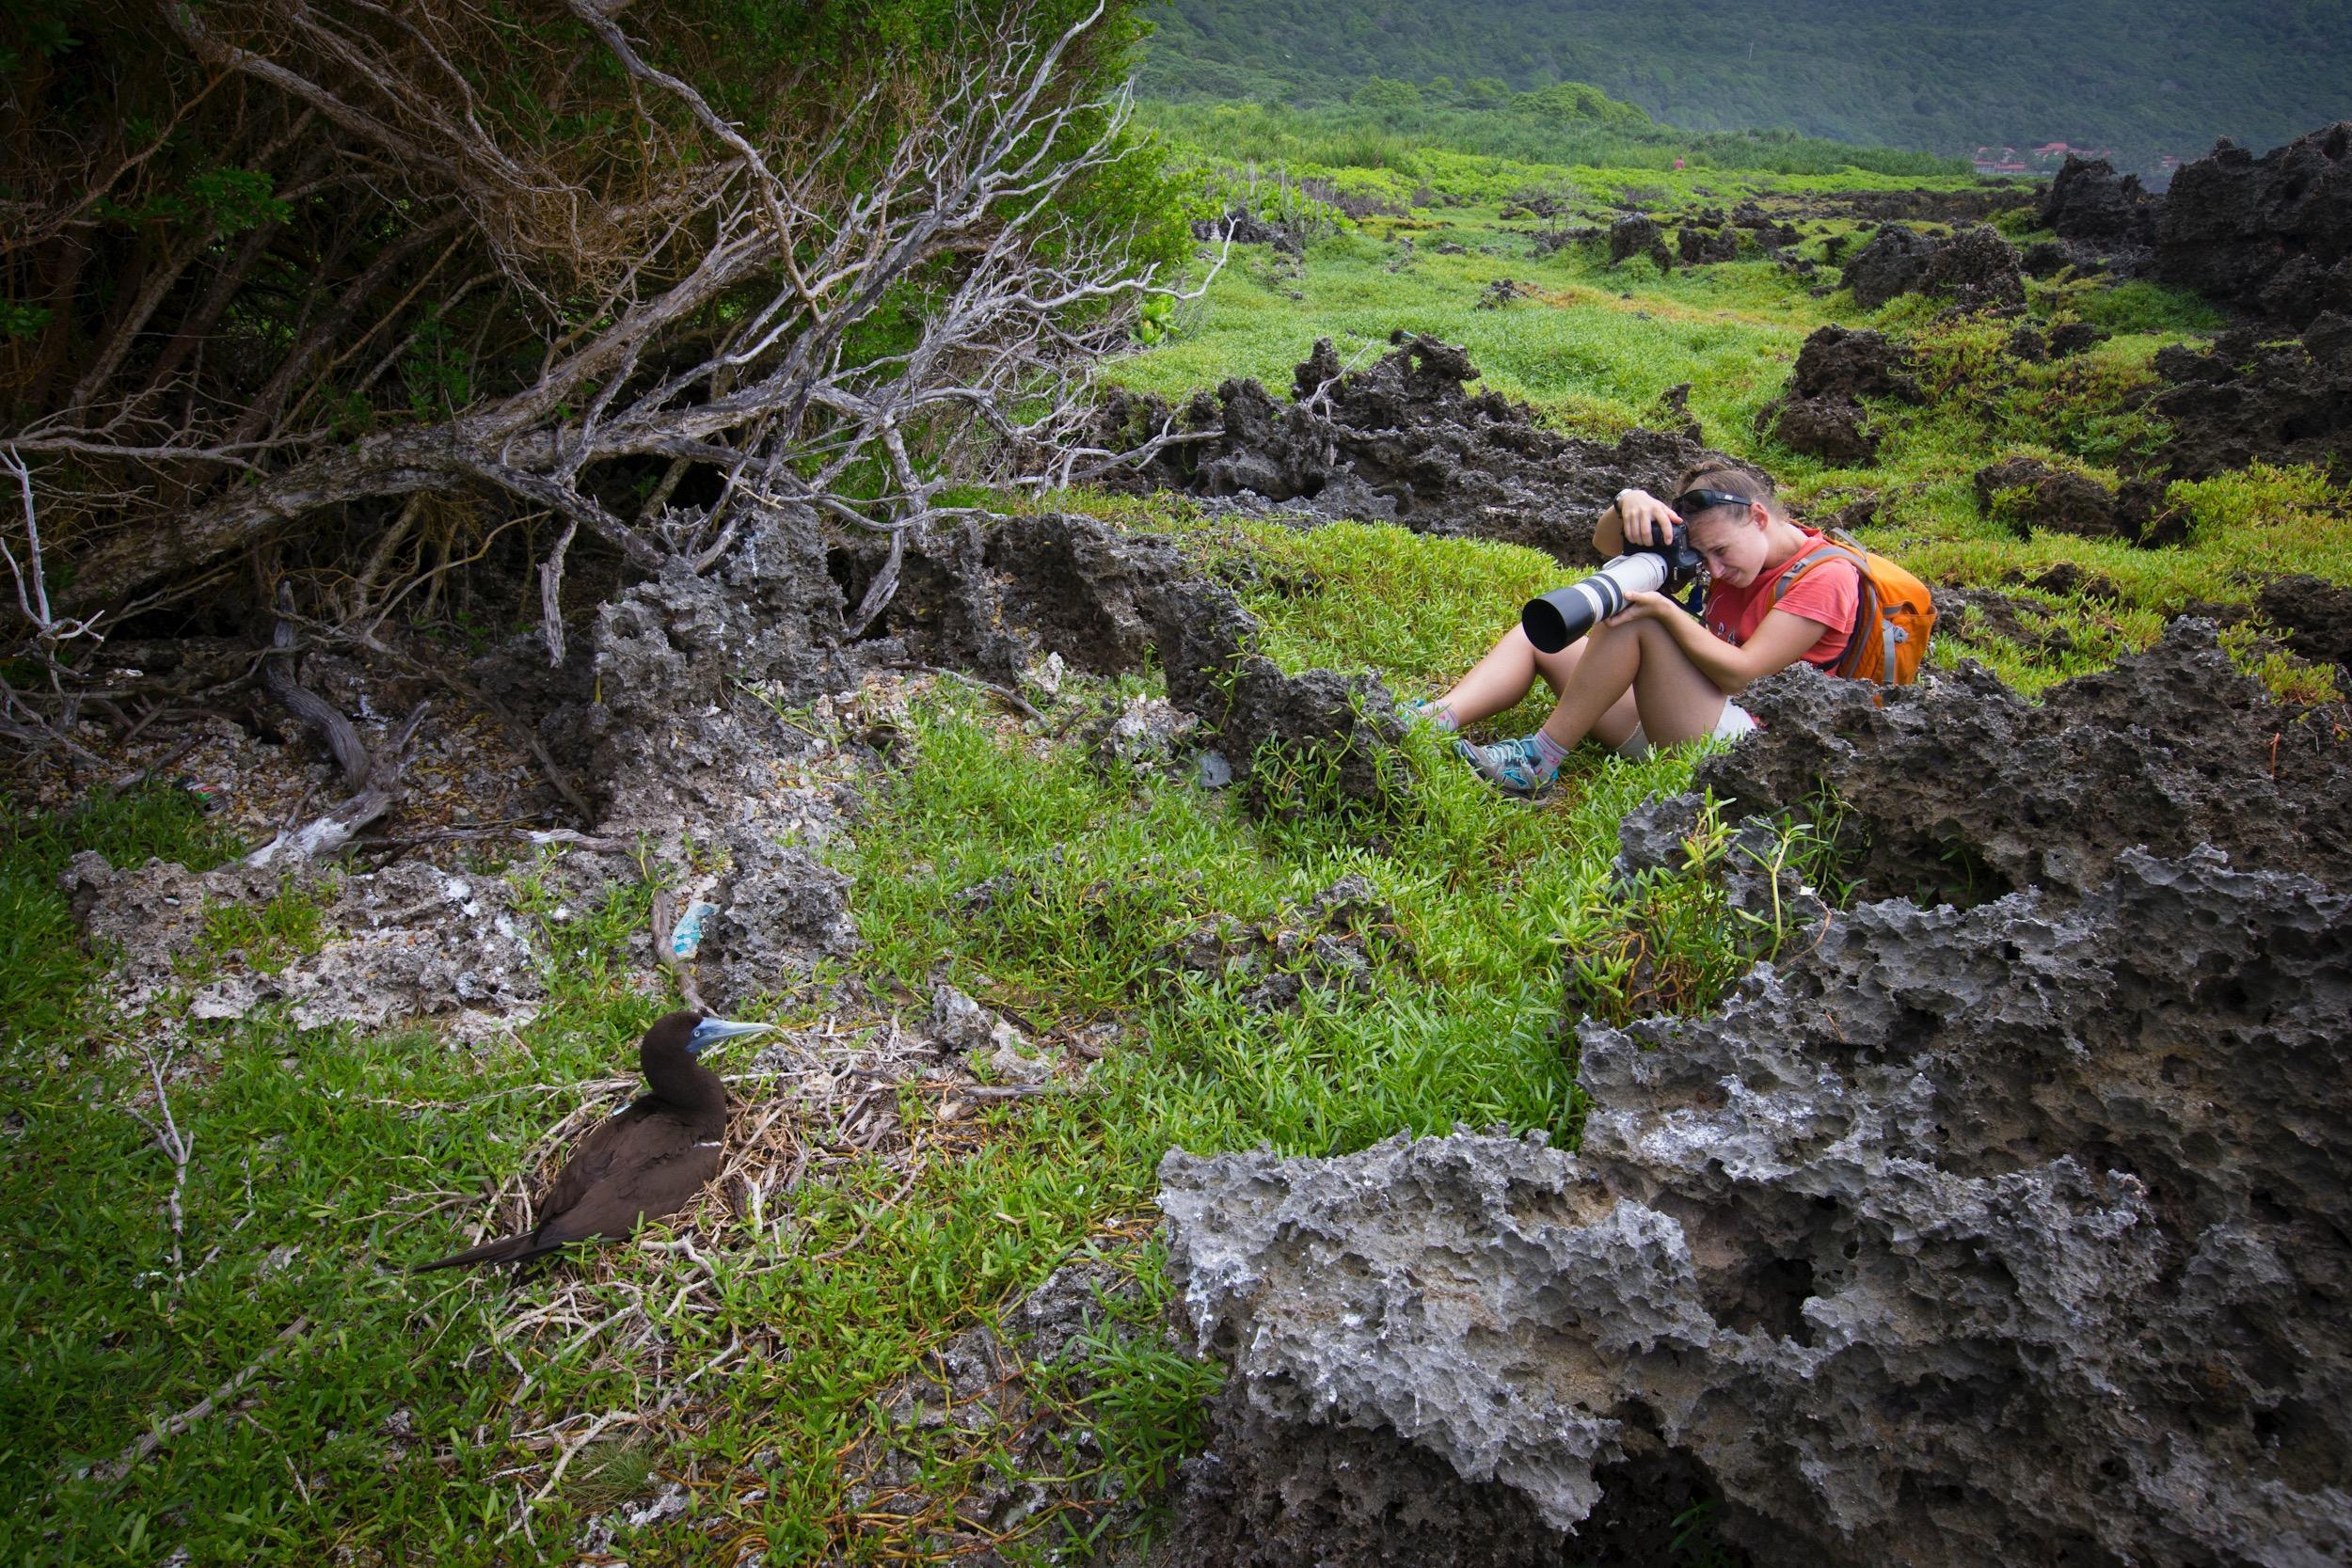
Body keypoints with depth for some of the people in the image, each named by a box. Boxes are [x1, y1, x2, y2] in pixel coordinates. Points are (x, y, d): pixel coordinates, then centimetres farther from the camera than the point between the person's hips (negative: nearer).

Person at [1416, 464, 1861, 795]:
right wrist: (1629, 503, -15)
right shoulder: (1728, 541, 10)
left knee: (1634, 620, -27)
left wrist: (1665, 609, -27)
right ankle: (1434, 720, -22)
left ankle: (1541, 759, -25)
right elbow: (1606, 544, 6)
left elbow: (1739, 675, -20)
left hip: (1740, 744, -9)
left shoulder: (1825, 577, -11)